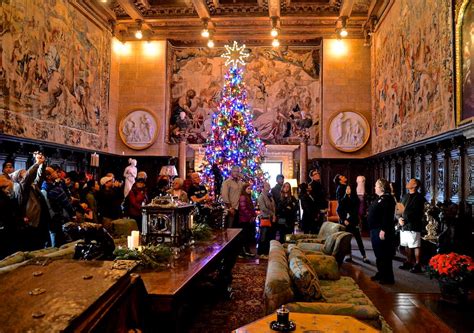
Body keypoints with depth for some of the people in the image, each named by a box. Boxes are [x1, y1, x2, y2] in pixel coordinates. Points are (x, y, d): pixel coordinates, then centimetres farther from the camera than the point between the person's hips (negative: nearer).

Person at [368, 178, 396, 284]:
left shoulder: (387, 199, -14)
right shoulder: (380, 198, 18)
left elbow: (387, 216, -23)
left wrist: (383, 230, -28)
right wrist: (373, 230, 20)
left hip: (382, 232, -11)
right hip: (375, 231, 11)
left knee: (384, 255, -5)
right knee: (378, 254, 17)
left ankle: (388, 278, 1)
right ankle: (381, 274, 27)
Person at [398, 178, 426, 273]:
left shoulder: (419, 197, -6)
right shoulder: (405, 196, 17)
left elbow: (416, 213, -13)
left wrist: (405, 220, -13)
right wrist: (400, 218, -2)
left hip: (413, 226, -7)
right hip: (404, 226, 7)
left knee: (415, 246, -3)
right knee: (407, 246, 15)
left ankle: (417, 265, 4)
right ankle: (408, 262, 26)